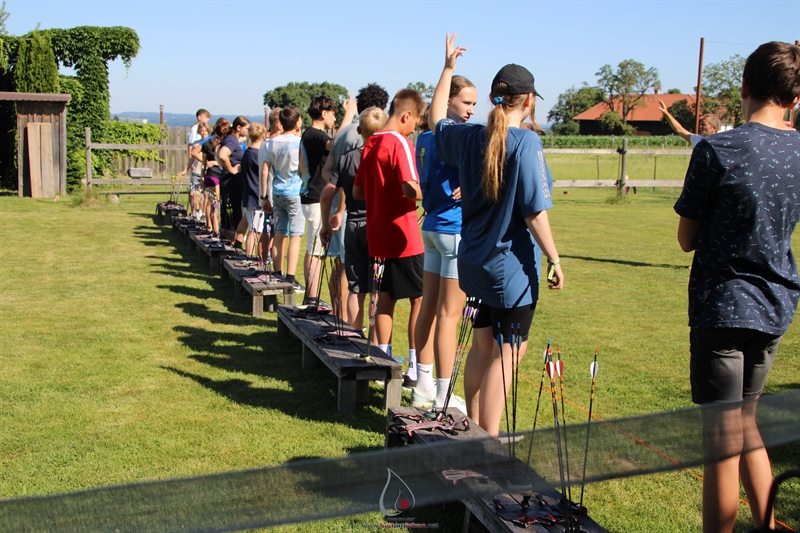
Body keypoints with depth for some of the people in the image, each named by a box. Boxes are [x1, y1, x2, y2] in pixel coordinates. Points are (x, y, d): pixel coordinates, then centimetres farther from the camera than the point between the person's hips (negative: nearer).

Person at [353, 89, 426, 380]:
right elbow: (411, 189, -25)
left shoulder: (370, 144, 11)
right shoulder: (400, 143, -13)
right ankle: (415, 364, 0)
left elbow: (357, 191, 16)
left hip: (378, 235, 8)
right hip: (403, 235, -8)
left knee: (386, 296, 14)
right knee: (420, 298, 0)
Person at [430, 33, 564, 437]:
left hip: (476, 262, 7)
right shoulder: (525, 142, -16)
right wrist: (554, 260, -10)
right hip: (513, 266, -7)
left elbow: (436, 119, 25)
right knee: (505, 354, 1)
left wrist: (448, 67, 31)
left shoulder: (470, 136, 3)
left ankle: (474, 430, 30)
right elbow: (534, 212, -18)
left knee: (481, 347, 18)